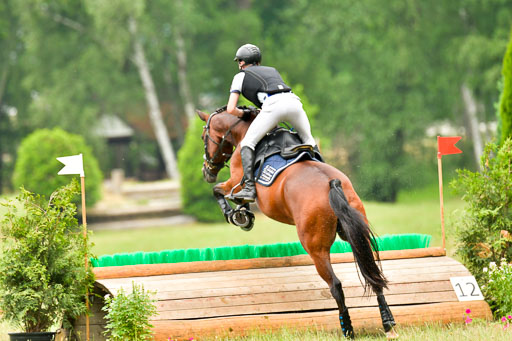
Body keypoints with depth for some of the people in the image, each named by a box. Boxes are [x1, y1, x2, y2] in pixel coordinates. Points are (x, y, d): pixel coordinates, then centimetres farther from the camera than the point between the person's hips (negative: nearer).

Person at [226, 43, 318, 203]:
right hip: (294, 101, 5)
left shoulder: (241, 76, 24)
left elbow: (231, 109, 17)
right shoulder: (272, 70, 39)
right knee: (309, 141, 24)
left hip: (273, 105, -5)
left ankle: (249, 188, -17)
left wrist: (243, 114, 36)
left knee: (247, 143, -1)